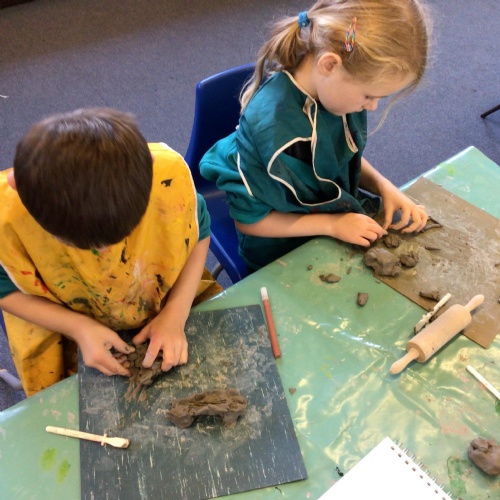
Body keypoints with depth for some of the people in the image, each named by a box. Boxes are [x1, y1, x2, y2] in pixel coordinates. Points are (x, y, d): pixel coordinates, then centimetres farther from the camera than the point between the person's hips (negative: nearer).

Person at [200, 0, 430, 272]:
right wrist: (332, 224, -23)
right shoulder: (270, 130, -34)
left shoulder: (336, 88, -14)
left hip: (340, 221, 6)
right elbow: (247, 219, -21)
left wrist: (385, 187, -12)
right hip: (284, 256, -6)